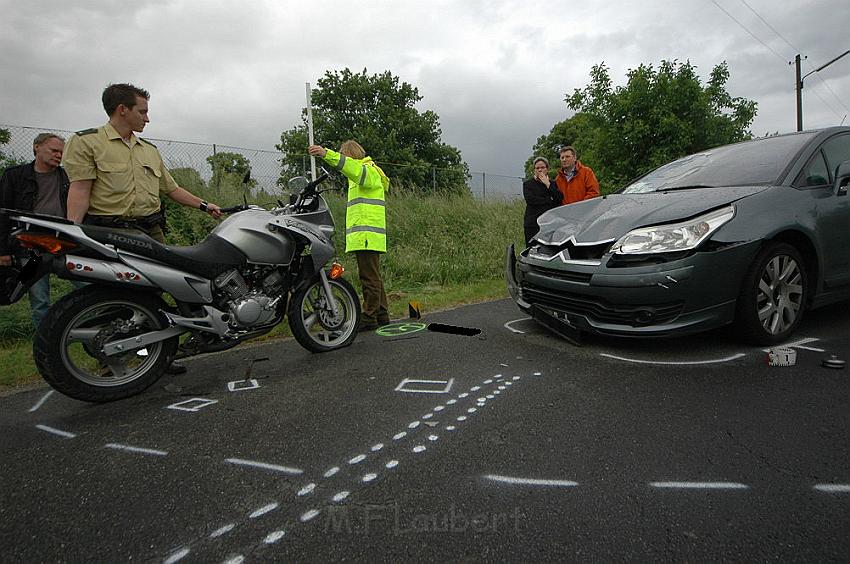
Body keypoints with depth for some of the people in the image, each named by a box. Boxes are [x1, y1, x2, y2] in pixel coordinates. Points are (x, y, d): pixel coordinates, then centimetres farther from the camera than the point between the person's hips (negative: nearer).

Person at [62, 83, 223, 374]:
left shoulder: (150, 149, 19)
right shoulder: (86, 142, 0)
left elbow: (171, 188, 24)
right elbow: (79, 190, -10)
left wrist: (204, 205, 17)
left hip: (150, 230, 6)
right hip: (109, 233, -5)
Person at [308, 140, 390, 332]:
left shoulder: (369, 171, -3)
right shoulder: (361, 176, 29)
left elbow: (355, 169, -25)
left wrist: (327, 154, -36)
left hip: (367, 236, -11)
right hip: (363, 237, 11)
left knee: (370, 278, -9)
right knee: (373, 278, 12)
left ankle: (369, 318, -8)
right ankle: (381, 315, 18)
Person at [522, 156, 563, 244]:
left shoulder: (553, 183, 17)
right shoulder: (528, 184, 10)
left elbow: (560, 199, 1)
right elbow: (530, 200, -8)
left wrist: (548, 184, -2)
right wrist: (550, 201, -5)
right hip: (533, 224, -2)